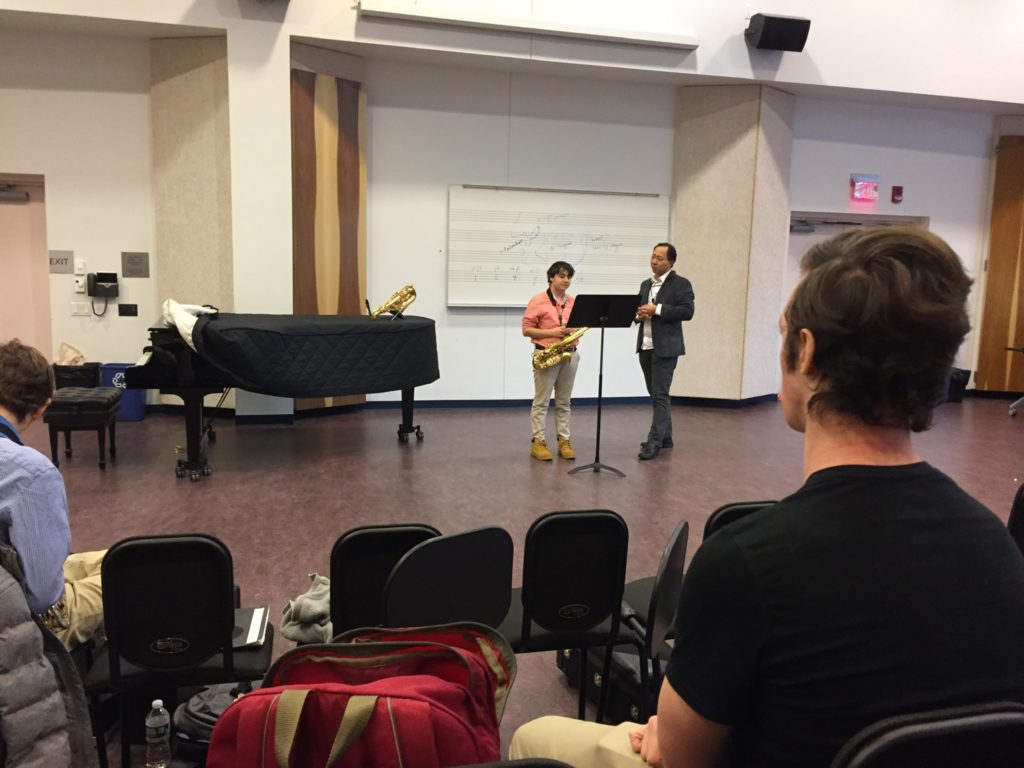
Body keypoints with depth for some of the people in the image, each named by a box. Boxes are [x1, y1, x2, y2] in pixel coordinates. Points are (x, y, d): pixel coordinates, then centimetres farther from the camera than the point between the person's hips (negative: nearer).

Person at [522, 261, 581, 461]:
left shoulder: (574, 302, 10)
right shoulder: (538, 301, -6)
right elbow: (526, 329, -8)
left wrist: (574, 332, -7)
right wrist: (552, 332, -17)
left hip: (569, 355, 5)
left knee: (563, 402, 11)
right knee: (541, 401, 0)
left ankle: (564, 441, 16)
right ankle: (538, 442, 4)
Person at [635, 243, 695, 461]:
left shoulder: (681, 284, -3)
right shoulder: (646, 284, 18)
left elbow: (687, 311, -15)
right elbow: (639, 309, 21)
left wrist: (657, 309, -19)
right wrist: (639, 314, -3)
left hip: (665, 348, -7)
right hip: (645, 347, 7)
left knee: (660, 395, -8)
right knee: (656, 395, 12)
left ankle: (654, 442, -7)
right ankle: (665, 437, 22)